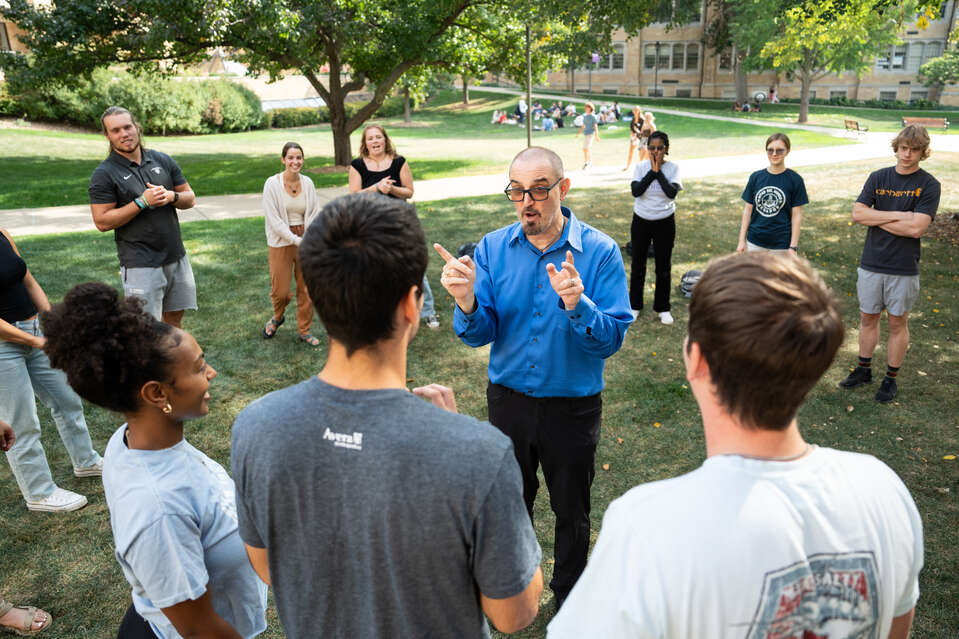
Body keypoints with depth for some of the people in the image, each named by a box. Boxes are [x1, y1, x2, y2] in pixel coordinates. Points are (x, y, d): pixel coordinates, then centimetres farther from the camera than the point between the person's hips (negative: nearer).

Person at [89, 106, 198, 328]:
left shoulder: (162, 160, 8)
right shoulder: (104, 174, -5)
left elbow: (190, 199, 11)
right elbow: (102, 222, -11)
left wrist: (171, 196, -11)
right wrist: (142, 202, -18)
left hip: (176, 256, 5)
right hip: (140, 264, -5)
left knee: (175, 318, 14)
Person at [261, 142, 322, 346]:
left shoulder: (308, 183, 2)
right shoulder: (272, 184, -9)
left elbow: (315, 213, 4)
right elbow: (273, 219, -12)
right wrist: (295, 240, -17)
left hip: (306, 241, 3)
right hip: (281, 242, -3)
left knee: (307, 288, 7)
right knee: (280, 291, 2)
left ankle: (304, 330, 24)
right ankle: (277, 317, 36)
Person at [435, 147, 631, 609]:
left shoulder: (600, 252, -15)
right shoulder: (492, 249, -8)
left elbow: (611, 339, -20)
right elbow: (480, 334, -10)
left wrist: (577, 305, -39)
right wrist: (467, 302, -32)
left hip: (573, 408, -2)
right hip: (509, 400, 2)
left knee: (571, 510, 19)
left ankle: (567, 595, 47)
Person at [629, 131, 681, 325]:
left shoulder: (673, 168, -5)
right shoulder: (641, 167, -3)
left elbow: (672, 193, -21)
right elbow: (636, 191, -18)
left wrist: (658, 171, -18)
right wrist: (652, 171, -19)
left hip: (665, 222, -1)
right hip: (641, 221, 1)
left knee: (664, 266, 8)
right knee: (638, 264, 11)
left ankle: (662, 307, 23)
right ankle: (635, 305, 26)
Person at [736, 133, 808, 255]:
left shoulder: (795, 180, -4)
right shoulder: (756, 177, 3)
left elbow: (796, 215, -3)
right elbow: (748, 209, 7)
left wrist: (793, 247, -7)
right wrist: (742, 240, 3)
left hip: (781, 245, -2)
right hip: (754, 243, 2)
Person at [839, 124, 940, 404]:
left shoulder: (929, 185, -6)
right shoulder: (878, 178, 4)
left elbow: (916, 228, -17)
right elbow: (857, 214, -7)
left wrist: (877, 219, -10)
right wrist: (898, 215, -14)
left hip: (904, 268, -3)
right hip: (871, 264, 3)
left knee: (898, 323, 8)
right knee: (868, 318, 13)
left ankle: (891, 379, 22)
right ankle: (864, 370, 30)